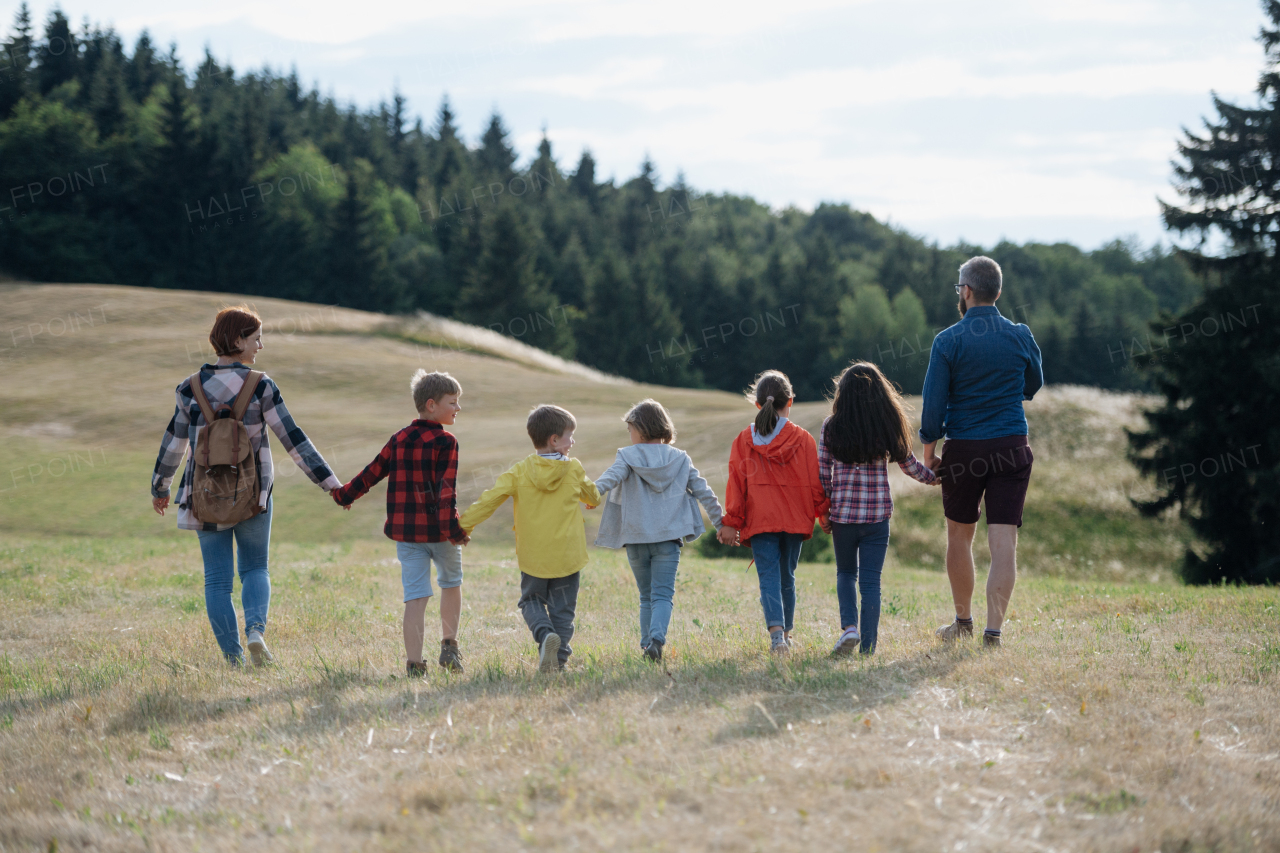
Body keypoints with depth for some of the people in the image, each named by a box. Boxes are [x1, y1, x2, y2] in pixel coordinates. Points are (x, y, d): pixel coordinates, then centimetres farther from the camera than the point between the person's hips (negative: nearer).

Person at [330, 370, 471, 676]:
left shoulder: (399, 440, 7)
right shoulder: (445, 442, -9)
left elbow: (371, 473, 14)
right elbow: (446, 488, -19)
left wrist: (344, 496, 29)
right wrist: (451, 527, -23)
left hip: (406, 531, 4)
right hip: (438, 532, -4)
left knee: (416, 594, 2)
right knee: (451, 583, 21)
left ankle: (414, 663, -5)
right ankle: (449, 647, 25)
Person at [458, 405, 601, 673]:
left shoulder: (519, 471, -6)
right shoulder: (574, 470, -4)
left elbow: (491, 498, -10)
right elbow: (591, 495, 16)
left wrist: (464, 524, -1)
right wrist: (594, 501, 41)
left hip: (533, 556, 0)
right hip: (567, 555, 0)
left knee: (531, 600, 17)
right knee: (562, 608, 11)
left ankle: (545, 633, -11)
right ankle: (559, 659, 6)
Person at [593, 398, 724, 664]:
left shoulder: (628, 457, 0)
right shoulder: (680, 459, 8)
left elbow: (610, 478, -18)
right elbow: (703, 492, 10)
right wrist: (721, 523, 16)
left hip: (636, 537, 0)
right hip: (668, 537, 0)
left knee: (647, 596, 14)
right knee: (663, 594, -4)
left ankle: (647, 643, 7)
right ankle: (657, 638, -26)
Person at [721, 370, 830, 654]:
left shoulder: (744, 440, -1)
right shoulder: (803, 439, -1)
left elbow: (736, 483, -1)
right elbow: (815, 482, 2)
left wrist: (731, 522, 3)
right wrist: (824, 514, 14)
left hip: (759, 521, -1)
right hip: (795, 519, 1)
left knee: (769, 577, -5)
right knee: (787, 576, 16)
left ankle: (776, 630, -25)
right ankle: (786, 631, 25)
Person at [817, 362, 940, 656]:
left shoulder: (831, 428, -4)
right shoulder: (889, 427, -2)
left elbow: (822, 475, -2)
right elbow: (910, 465, 9)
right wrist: (935, 477, 28)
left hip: (843, 514, 0)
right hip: (877, 515, 0)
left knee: (845, 573, 18)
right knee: (871, 580, 4)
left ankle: (849, 626, -4)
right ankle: (867, 647, 1)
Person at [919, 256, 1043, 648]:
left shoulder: (949, 341, -7)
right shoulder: (1021, 337, 1)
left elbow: (934, 401, -7)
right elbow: (1033, 386, 17)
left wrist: (928, 451, 3)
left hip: (963, 449, -1)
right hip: (1012, 448, 1)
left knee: (960, 536, 16)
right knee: (1004, 540, -3)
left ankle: (963, 621, 27)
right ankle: (994, 629, -12)